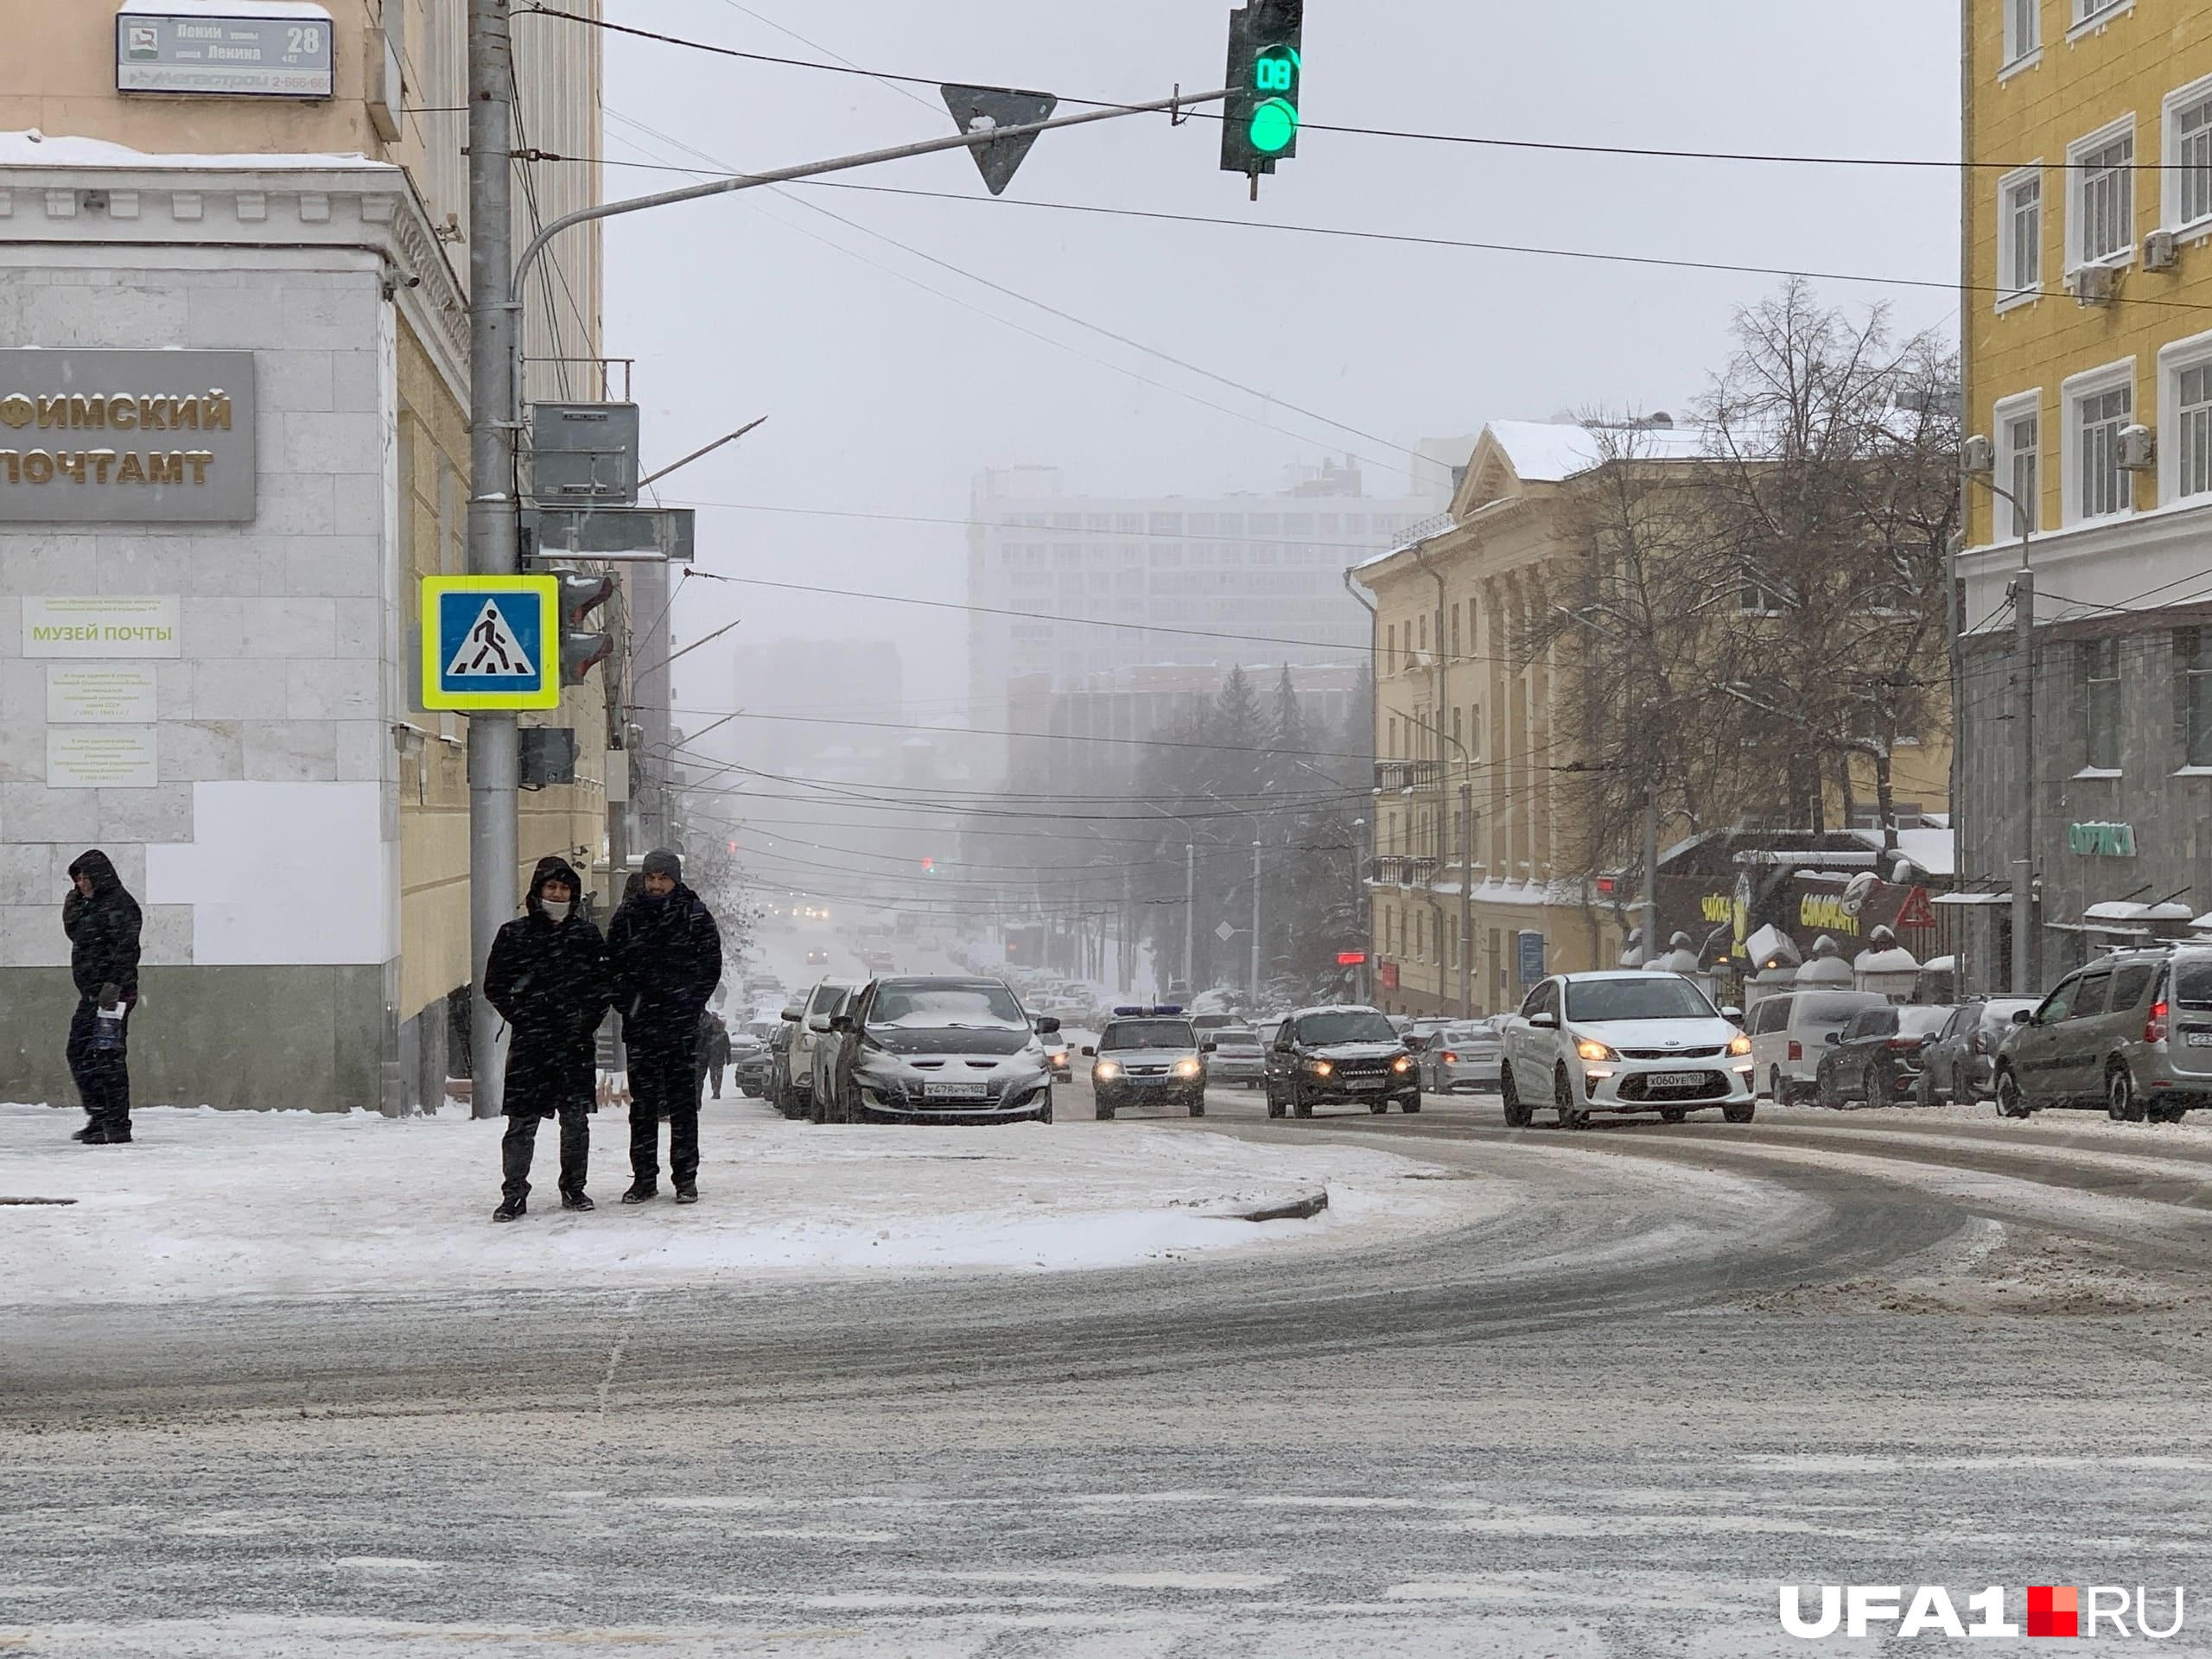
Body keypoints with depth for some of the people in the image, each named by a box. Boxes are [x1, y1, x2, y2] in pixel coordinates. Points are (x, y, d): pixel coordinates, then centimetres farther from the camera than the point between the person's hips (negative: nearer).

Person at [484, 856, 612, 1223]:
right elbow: (494, 986, 5)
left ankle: (574, 1189, 18)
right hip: (530, 1041, -2)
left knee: (576, 1119, 6)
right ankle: (514, 1195, 0)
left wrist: (590, 1017, 0)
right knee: (522, 1120, -5)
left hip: (576, 1041, 2)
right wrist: (521, 1016, -4)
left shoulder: (587, 934, 9)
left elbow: (606, 982, 13)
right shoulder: (515, 934, 3)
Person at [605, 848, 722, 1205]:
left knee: (683, 1103, 2)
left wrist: (691, 1003, -5)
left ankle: (685, 1178, 7)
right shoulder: (628, 915, 5)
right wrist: (626, 1001, -4)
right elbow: (612, 964, 8)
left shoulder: (695, 915, 1)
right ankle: (644, 1178, 11)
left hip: (682, 1027, -2)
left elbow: (711, 966, 3)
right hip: (639, 1024, 2)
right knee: (642, 1104, 5)